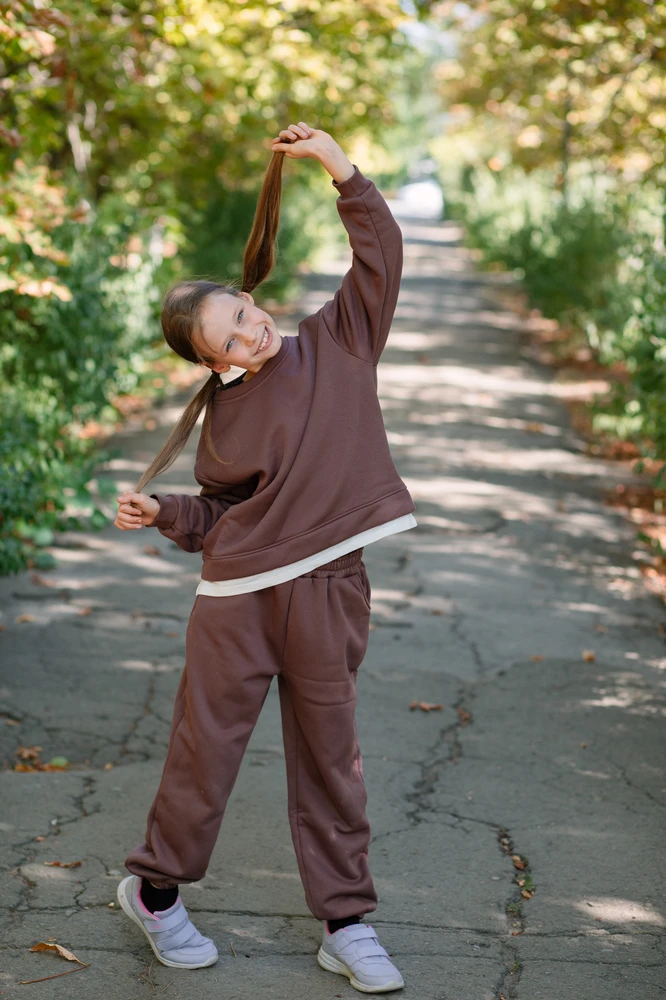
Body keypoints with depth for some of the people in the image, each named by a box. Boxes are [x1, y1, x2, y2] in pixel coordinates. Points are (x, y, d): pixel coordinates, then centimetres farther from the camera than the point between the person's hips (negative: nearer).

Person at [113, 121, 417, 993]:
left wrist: (339, 165, -9)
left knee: (329, 756, 10)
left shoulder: (339, 340, 3)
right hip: (239, 596, 0)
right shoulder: (225, 412, 2)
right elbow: (218, 514, 10)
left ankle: (346, 924, 20)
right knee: (206, 745, 7)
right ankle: (155, 890, 29)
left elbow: (380, 248, -1)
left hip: (329, 592, 1)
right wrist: (161, 513, -7)